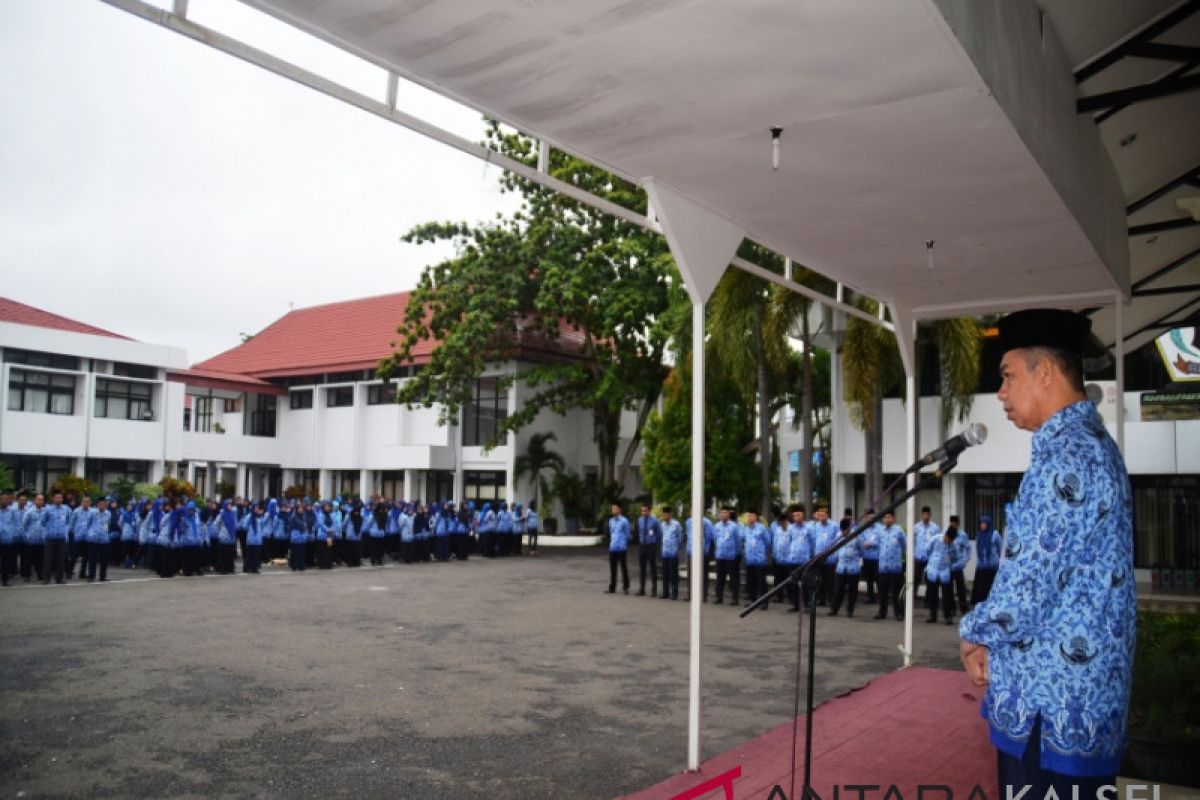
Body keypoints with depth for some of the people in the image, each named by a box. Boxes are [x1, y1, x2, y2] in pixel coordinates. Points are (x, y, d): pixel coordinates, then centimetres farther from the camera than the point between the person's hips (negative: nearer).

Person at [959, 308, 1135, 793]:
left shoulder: (1065, 454, -19)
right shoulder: (1093, 444, 14)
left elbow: (1029, 591, -24)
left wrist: (975, 634, -4)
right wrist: (993, 640, 10)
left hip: (1051, 702, -10)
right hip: (1084, 697, 10)